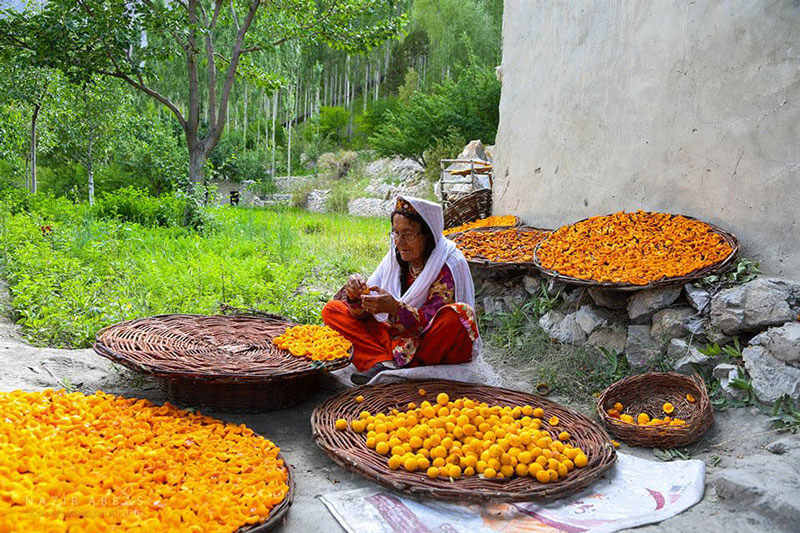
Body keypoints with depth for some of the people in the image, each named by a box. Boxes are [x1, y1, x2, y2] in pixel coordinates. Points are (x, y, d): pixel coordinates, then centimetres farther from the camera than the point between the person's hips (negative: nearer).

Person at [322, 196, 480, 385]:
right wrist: (356, 297, -22)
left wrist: (396, 308, -34)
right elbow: (365, 311, 1)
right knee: (332, 309, -3)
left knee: (457, 313, -37)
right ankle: (382, 363, -27)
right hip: (399, 338, 5)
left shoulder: (451, 264, -14)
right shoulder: (395, 258, 1)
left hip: (438, 346, -5)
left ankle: (403, 366, -18)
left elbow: (433, 321, -20)